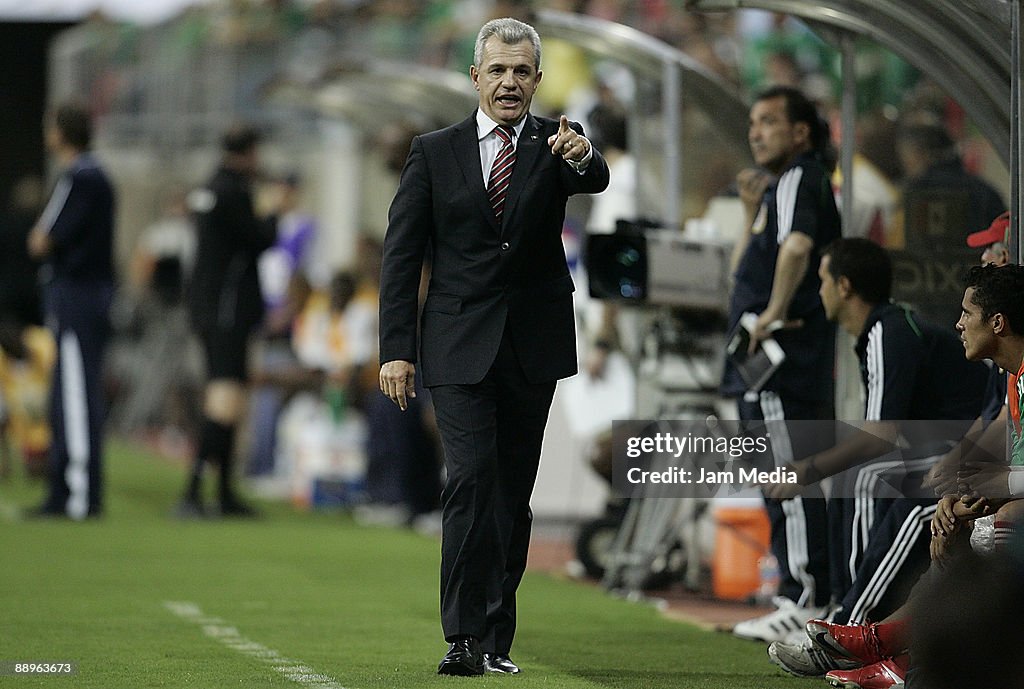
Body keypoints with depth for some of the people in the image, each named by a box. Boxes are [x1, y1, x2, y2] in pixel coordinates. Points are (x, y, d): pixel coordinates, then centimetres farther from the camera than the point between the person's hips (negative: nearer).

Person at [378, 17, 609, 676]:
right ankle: (465, 635, -17)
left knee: (514, 491, 7)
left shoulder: (556, 144, 3)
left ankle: (496, 639, 15)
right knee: (472, 476, -16)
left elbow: (595, 179, -20)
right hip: (459, 346, -2)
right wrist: (397, 349, -5)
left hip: (534, 348, 2)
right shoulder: (435, 152, 3)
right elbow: (401, 256, 2)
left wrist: (582, 156, -44)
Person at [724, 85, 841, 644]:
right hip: (766, 363, 11)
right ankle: (807, 598, 19)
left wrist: (774, 311, -25)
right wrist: (752, 213, 14)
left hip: (784, 358, -11)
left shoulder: (799, 179, -9)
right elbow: (743, 270, 24)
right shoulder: (778, 186, 23)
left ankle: (805, 602, -11)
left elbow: (796, 246, -29)